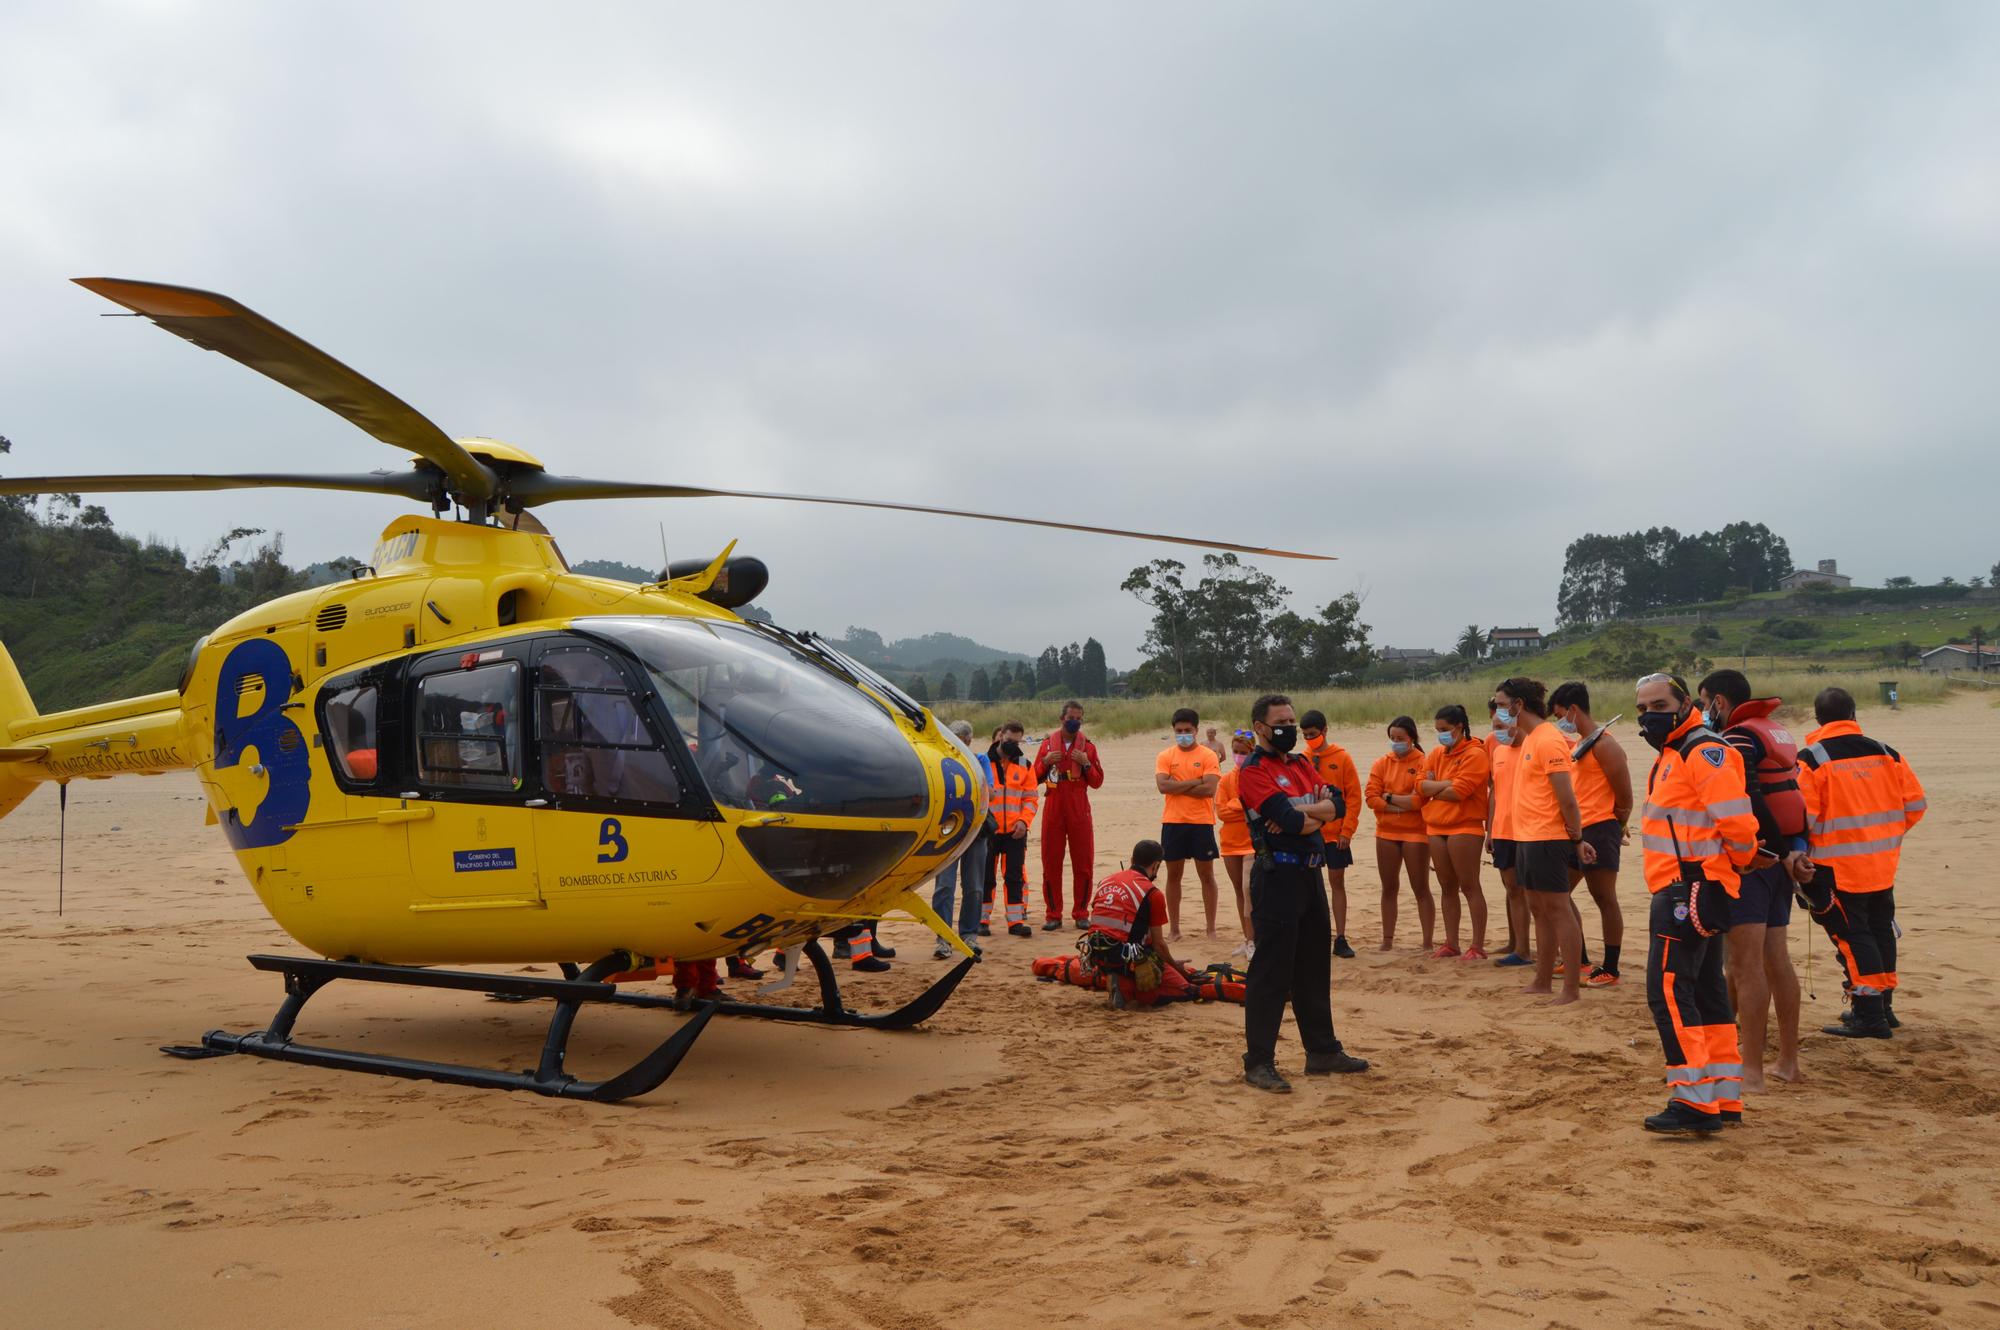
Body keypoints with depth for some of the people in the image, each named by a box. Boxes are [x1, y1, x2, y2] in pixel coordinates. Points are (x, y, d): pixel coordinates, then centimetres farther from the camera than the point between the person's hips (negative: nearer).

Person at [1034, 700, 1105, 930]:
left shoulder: (1088, 747, 5)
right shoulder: (1048, 744, 7)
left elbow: (1097, 782, 3)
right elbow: (1035, 778, 8)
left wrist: (1086, 763, -13)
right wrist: (1045, 762, -10)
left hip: (1079, 812, 0)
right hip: (1053, 810, 0)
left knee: (1083, 864, 0)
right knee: (1051, 863, 0)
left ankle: (1081, 913, 9)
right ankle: (1053, 915, 6)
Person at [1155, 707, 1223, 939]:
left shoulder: (1208, 756, -1)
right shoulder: (1165, 757, 5)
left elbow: (1210, 788, -14)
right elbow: (1163, 785, -11)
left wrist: (1177, 787, -10)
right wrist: (1195, 782, -13)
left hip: (1201, 822, -2)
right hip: (1173, 822, 2)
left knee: (1206, 874, 4)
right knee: (1173, 874, 7)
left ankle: (1211, 928, 11)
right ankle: (1173, 928, 15)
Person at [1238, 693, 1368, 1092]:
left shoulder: (1302, 763, 16)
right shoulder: (1254, 771, -11)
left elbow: (1336, 805, 3)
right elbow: (1289, 820, -22)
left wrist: (1302, 813, -14)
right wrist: (1318, 811, -3)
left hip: (1309, 873, 9)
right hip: (1277, 876, -9)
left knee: (1315, 966, 16)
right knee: (1272, 971, -6)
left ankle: (1322, 1051, 27)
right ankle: (1258, 1062, 0)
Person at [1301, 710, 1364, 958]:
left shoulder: (1341, 758, -2)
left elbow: (1354, 797, -3)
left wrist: (1347, 831, -9)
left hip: (1335, 834, -1)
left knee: (1337, 884, 5)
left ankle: (1340, 939, 10)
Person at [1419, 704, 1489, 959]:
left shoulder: (1475, 754, -9)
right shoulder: (1436, 754, 14)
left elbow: (1459, 791, -18)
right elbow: (1421, 785, 4)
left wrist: (1433, 790, -3)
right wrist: (1447, 784, -11)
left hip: (1464, 827, -7)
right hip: (1436, 827, 7)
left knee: (1469, 886, -5)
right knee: (1447, 887, 11)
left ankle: (1478, 947, -1)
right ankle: (1451, 944, 18)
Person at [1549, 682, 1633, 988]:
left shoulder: (1603, 744, -13)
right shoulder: (1576, 744, 17)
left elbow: (1624, 794, -14)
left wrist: (1618, 826, -3)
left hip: (1599, 829, -10)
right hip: (1577, 831, 10)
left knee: (1605, 899, -3)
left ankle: (1610, 970, 3)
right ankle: (1581, 960, 22)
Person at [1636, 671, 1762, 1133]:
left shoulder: (1704, 751, -15)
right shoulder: (1672, 754, 18)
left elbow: (1737, 822, -21)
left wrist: (1739, 863, -5)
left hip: (1692, 892, -11)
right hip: (1681, 891, 11)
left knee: (1668, 991, -11)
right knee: (1706, 992, 15)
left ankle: (1695, 1102, -7)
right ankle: (1725, 1099, 23)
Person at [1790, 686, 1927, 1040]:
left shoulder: (1811, 759, -12)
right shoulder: (1886, 754, 5)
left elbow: (1802, 816, -17)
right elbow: (1915, 805, 7)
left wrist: (1796, 852, -5)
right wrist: (1886, 835, 19)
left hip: (1837, 865, -6)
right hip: (1883, 864, 6)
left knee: (1850, 935, -1)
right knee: (1880, 930, 18)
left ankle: (1869, 1014, -3)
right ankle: (1883, 1004, 30)